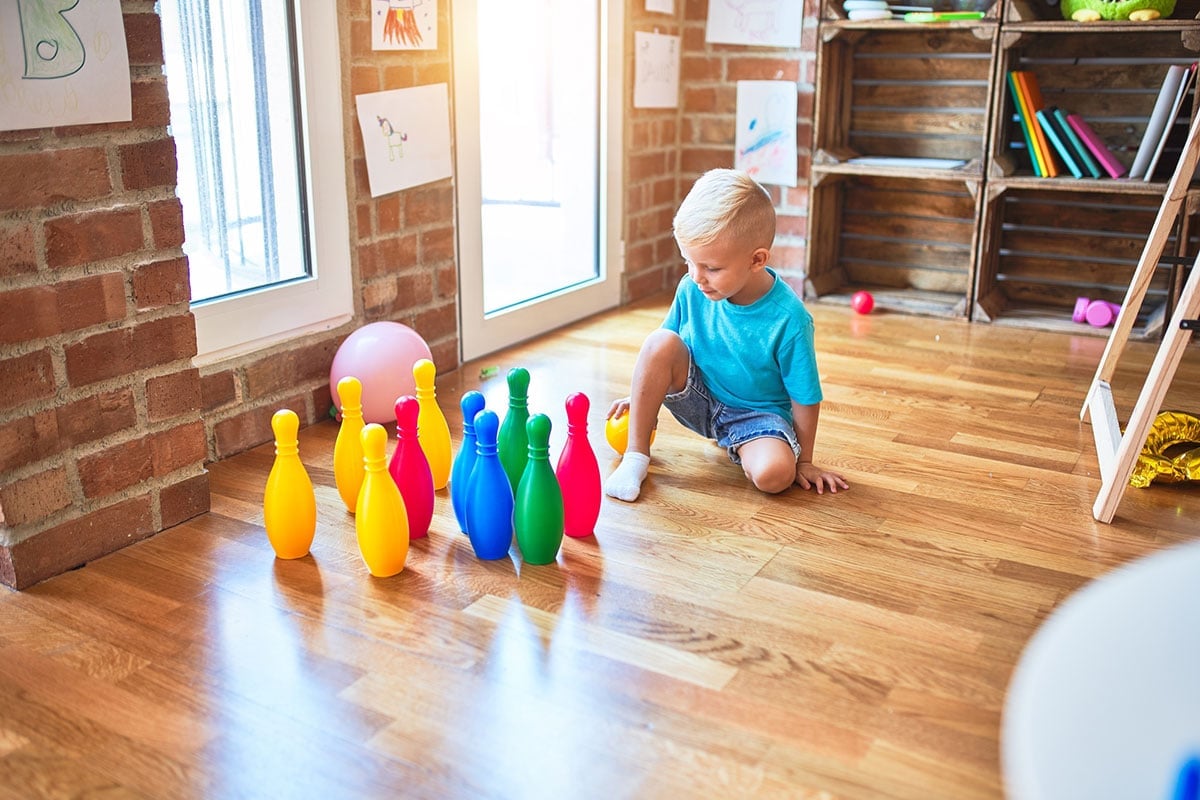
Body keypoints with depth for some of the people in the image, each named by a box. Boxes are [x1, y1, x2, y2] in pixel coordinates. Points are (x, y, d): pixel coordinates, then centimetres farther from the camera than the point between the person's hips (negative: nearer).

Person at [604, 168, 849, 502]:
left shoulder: (789, 319, -26)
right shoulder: (691, 289, -14)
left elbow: (805, 399, -14)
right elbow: (665, 354, 6)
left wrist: (804, 461, -6)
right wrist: (646, 394, 12)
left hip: (758, 413, -3)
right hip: (699, 397, 3)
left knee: (774, 474, -34)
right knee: (658, 342, -26)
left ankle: (734, 444, 4)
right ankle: (636, 456, -16)